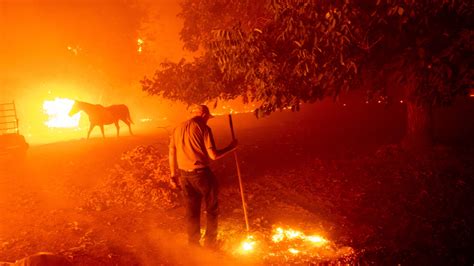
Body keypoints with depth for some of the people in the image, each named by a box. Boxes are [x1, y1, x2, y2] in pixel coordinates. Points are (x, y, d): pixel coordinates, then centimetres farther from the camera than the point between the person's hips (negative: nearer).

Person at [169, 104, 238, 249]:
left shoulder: (178, 129, 8)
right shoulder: (203, 128, -11)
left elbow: (172, 153, 10)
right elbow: (213, 155, -15)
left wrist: (173, 175, 18)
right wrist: (231, 147, -1)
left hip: (184, 175, 6)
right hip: (201, 173, -6)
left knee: (191, 210, 18)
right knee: (211, 209, 14)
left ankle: (193, 243, 28)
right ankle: (210, 242, 23)